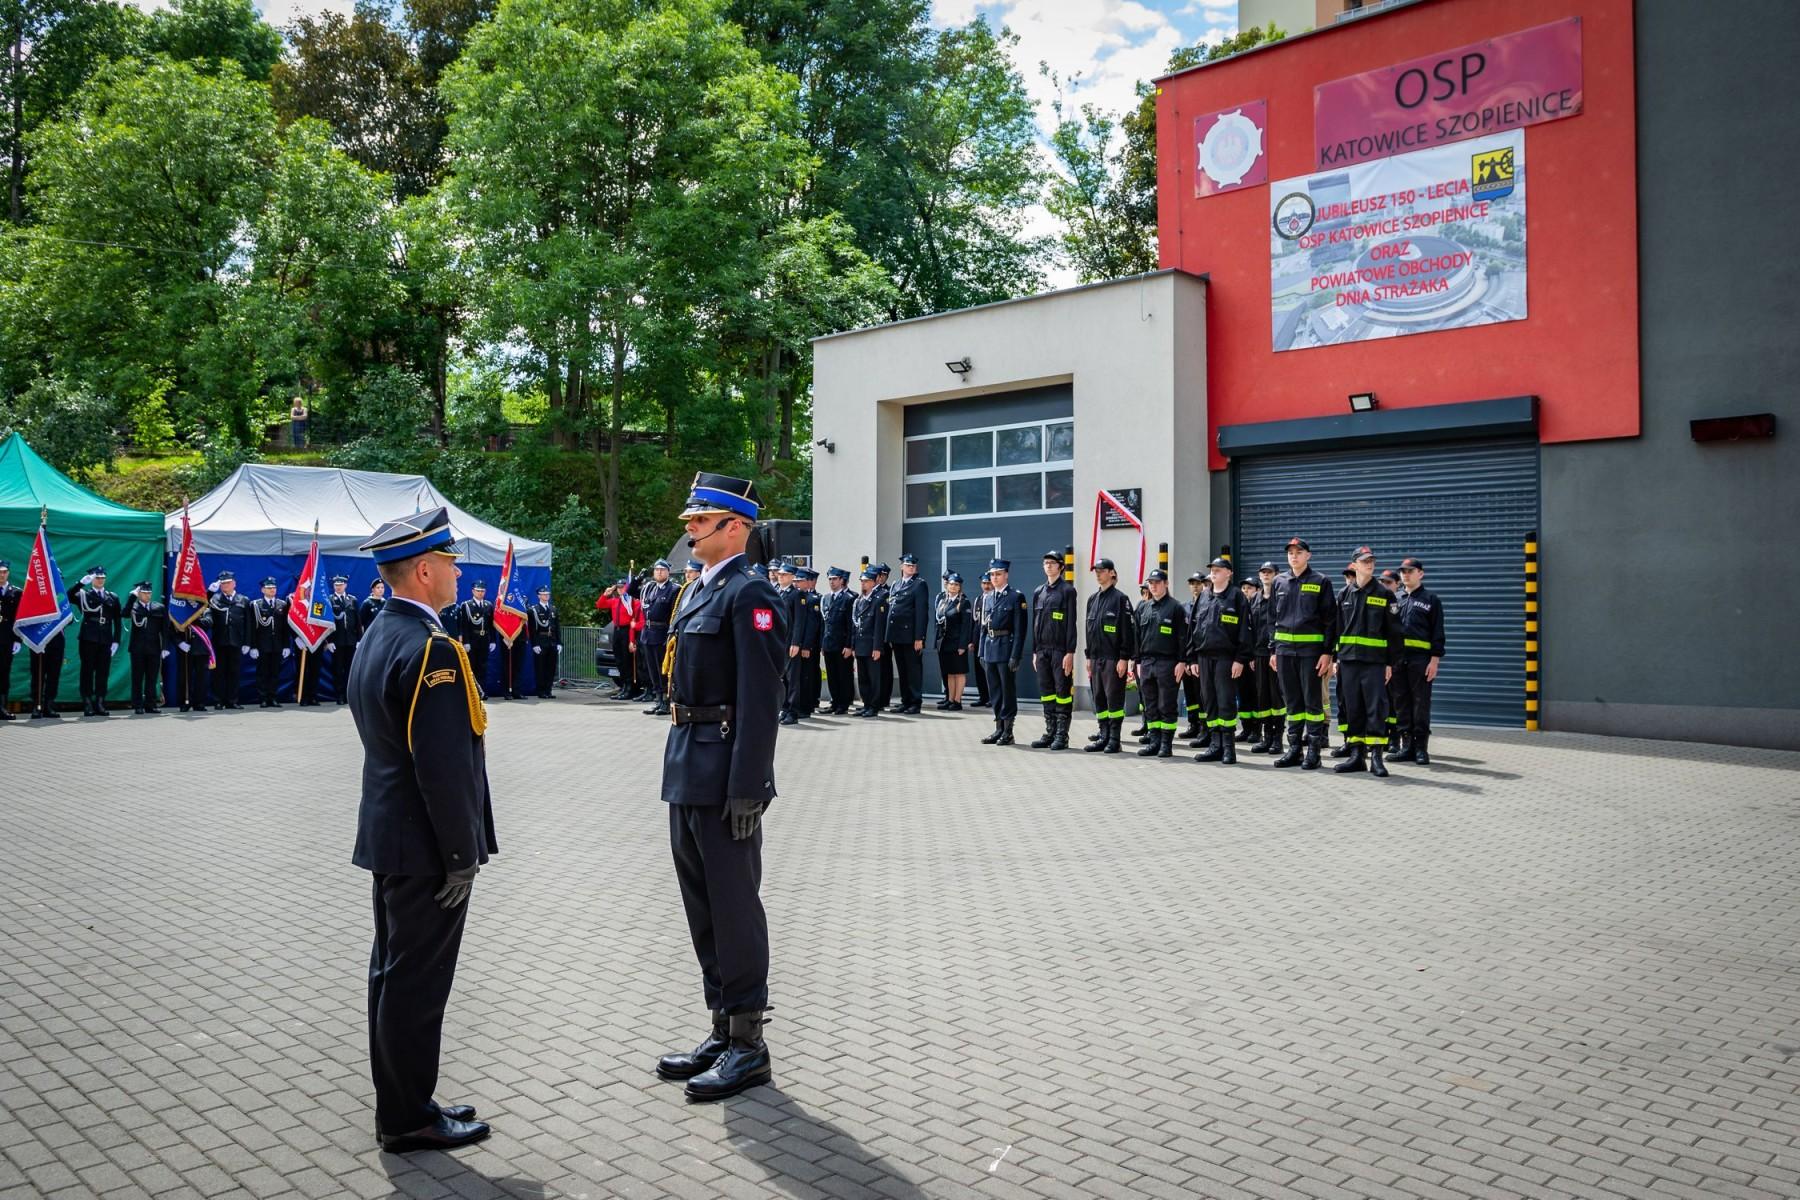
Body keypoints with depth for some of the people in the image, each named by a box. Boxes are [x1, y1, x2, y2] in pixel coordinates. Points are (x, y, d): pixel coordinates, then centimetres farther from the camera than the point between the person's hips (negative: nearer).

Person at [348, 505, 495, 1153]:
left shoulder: (376, 636, 10)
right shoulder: (431, 648, -22)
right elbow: (445, 766, -24)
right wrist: (462, 856, -17)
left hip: (389, 836, 10)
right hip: (425, 846, -10)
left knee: (394, 972, 17)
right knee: (418, 980, 1)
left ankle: (401, 1104, 29)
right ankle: (408, 1119, 14)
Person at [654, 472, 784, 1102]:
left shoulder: (748, 594, -13)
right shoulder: (701, 593, 16)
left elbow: (760, 699, -19)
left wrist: (746, 789, -22)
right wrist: (680, 770, 18)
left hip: (725, 780, -10)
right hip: (688, 777, 10)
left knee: (734, 908, 0)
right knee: (704, 909, 16)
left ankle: (748, 1046, 12)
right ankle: (722, 1032, 28)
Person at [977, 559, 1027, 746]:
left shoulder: (1016, 596, -6)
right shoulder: (988, 598, 15)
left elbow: (1020, 628, -11)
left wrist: (1015, 655, -16)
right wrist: (981, 652, 11)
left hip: (1006, 649, -6)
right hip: (990, 649, 6)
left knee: (1008, 689, 0)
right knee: (994, 690, 10)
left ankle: (1008, 731, 6)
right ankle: (998, 729, 17)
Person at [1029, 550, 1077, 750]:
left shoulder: (1067, 590, -4)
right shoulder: (1038, 592, 14)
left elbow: (1071, 623, -8)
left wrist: (1070, 652, -14)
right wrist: (1035, 651, 12)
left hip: (1060, 650, -6)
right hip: (1043, 649, 6)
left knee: (1063, 692, -2)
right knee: (1046, 691, 8)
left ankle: (1062, 736, 2)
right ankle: (1050, 733, 14)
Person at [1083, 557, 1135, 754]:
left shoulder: (1120, 598, -6)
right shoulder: (1092, 599, 15)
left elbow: (1128, 630, -10)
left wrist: (1124, 658, -15)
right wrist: (1088, 656, 14)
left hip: (1113, 658, -7)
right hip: (1096, 658, 7)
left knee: (1114, 698, -4)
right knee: (1098, 698, 9)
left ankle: (1114, 739, 2)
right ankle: (1104, 736, 16)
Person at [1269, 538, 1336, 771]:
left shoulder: (1321, 582, -1)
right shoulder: (1279, 582, 11)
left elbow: (1330, 620, -3)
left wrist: (1327, 652, -10)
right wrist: (1273, 650, 10)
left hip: (1311, 649, -4)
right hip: (1284, 649, 4)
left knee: (1312, 700, 0)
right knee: (1291, 701, 8)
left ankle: (1313, 751, 5)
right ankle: (1294, 749, 15)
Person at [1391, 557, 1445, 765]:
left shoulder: (1431, 599, 4)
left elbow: (1437, 632, -1)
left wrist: (1434, 660, -9)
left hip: (1421, 659, -4)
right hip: (1398, 659, 4)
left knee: (1421, 703, -3)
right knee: (1401, 704, 5)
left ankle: (1421, 748, 2)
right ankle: (1407, 746, 10)